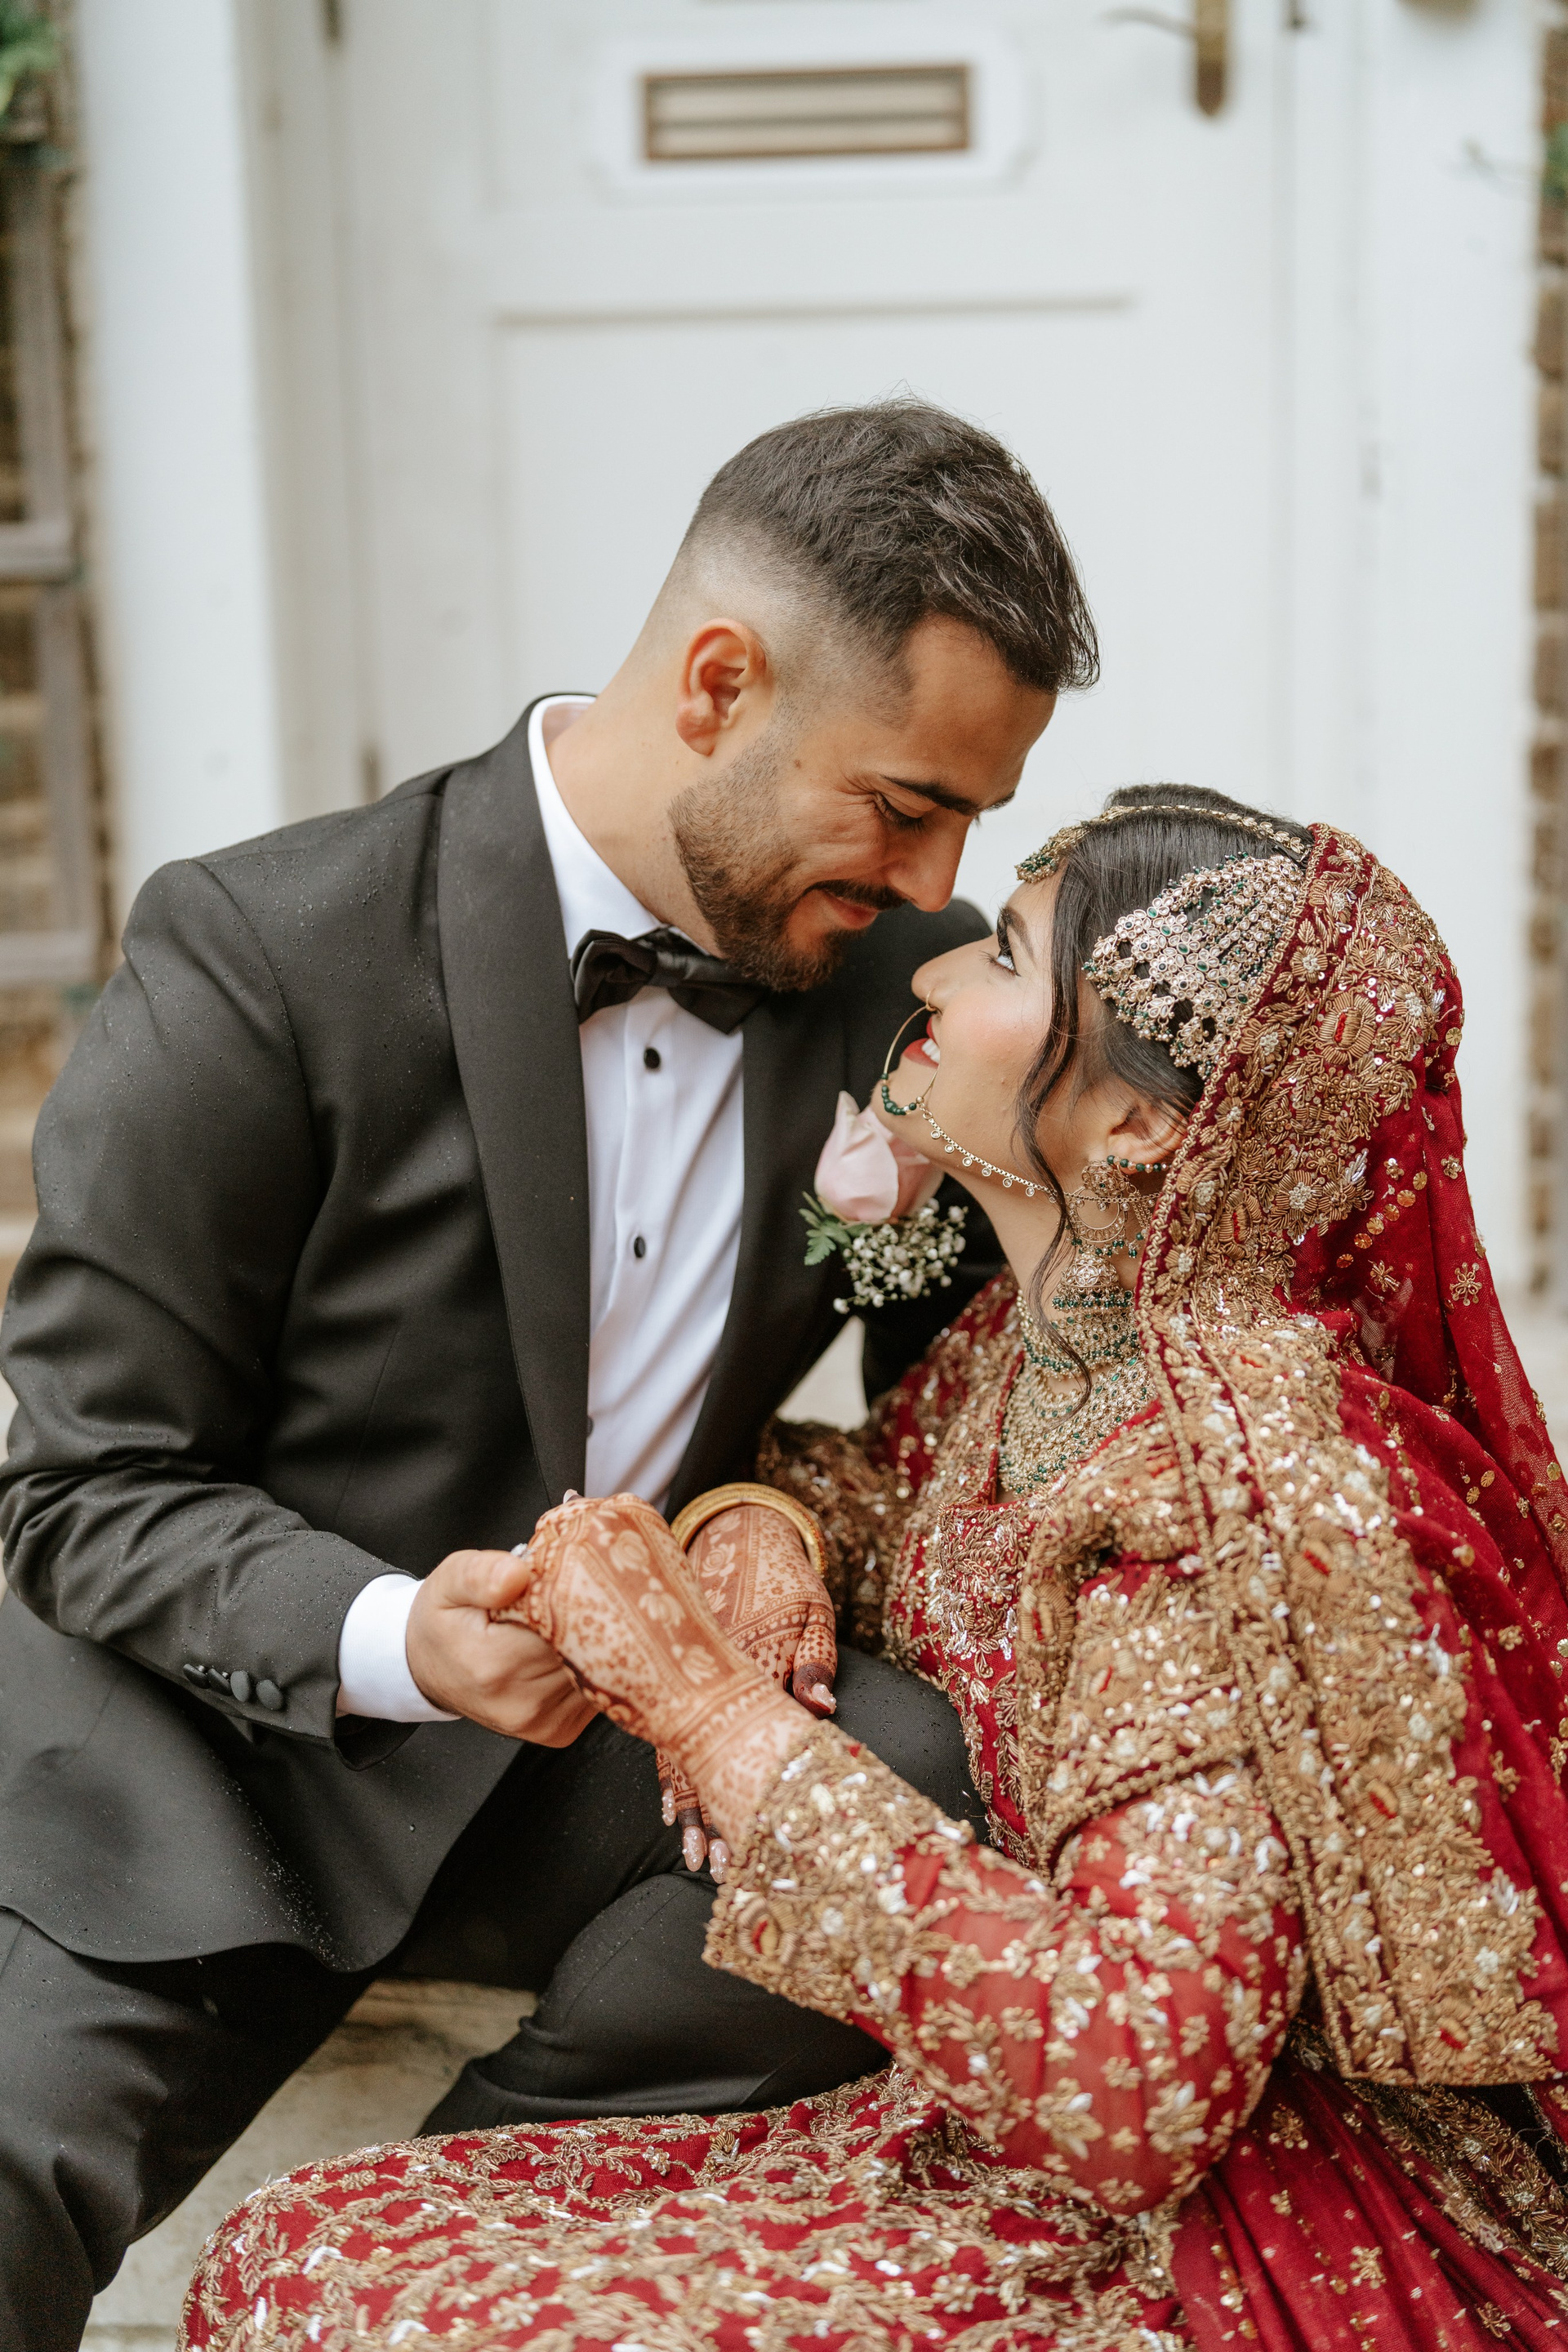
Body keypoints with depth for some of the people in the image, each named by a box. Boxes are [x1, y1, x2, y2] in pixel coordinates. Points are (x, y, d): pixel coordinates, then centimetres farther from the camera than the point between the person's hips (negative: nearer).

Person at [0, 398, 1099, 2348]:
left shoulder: (909, 980, -4)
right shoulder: (263, 956, -18)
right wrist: (395, 1641, -30)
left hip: (600, 1754, 4)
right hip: (207, 1766, -4)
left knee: (963, 1779, -26)